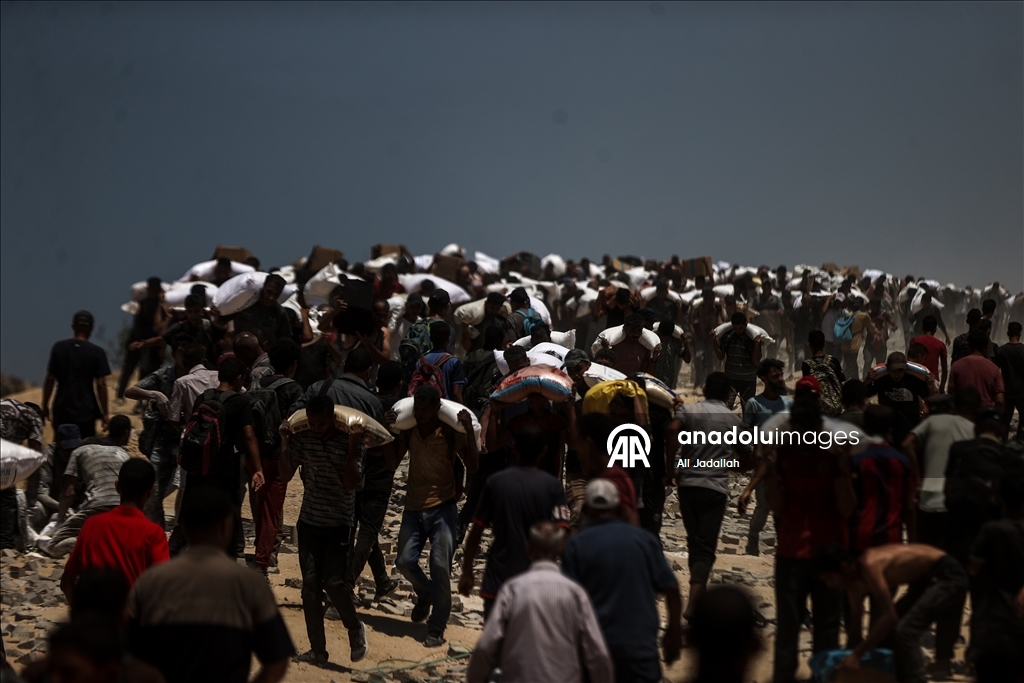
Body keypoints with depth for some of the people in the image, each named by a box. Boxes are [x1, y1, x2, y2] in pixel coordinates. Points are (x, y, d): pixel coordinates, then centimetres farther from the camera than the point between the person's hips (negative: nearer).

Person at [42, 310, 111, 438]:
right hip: (86, 412, -2)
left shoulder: (58, 348, -1)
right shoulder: (97, 352, -7)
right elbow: (100, 384, -8)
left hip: (61, 410, 2)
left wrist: (45, 406, 10)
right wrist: (104, 413, 0)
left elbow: (50, 379, 1)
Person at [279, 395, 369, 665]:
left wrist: (352, 446, -24)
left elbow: (351, 484, -18)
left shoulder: (351, 441, -11)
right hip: (309, 523, 4)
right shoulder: (302, 439, -1)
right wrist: (286, 445, -11)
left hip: (339, 524, -4)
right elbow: (285, 476, 0)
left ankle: (356, 628, 16)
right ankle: (318, 650, 11)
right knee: (310, 585, 3)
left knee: (333, 582, -12)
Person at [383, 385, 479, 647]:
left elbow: (472, 467, -11)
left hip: (442, 507, -4)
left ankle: (437, 627, 0)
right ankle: (425, 594, 33)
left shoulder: (450, 432, -6)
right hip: (413, 507, 4)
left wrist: (469, 432, -21)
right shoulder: (408, 430, 4)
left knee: (440, 567, -8)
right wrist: (389, 431, -7)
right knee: (405, 561, 0)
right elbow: (392, 463, 2)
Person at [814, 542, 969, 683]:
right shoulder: (855, 584, 0)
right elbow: (856, 627, 14)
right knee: (882, 630, 13)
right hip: (927, 579, 10)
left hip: (948, 576, -10)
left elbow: (890, 617, -30)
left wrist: (857, 654, -28)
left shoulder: (868, 566, -28)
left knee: (905, 631, -22)